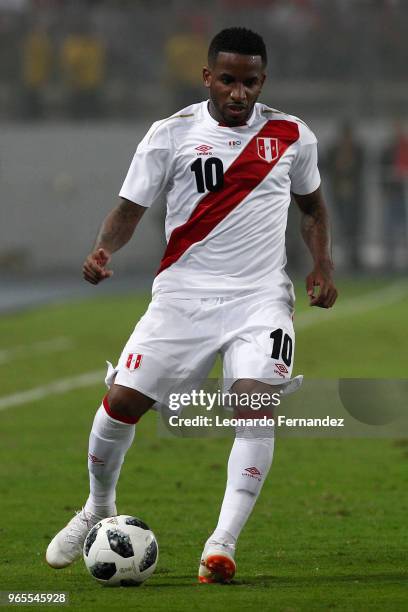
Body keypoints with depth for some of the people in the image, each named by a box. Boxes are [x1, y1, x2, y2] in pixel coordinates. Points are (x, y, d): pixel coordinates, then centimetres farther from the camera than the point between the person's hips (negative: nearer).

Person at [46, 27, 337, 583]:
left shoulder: (291, 136, 4)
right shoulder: (171, 134, -1)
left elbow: (312, 204, 20)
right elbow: (130, 208, 0)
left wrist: (322, 265, 4)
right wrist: (104, 250, -20)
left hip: (261, 297, 0)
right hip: (184, 294, 0)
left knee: (255, 403, -23)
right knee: (121, 401, -5)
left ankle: (223, 543, -21)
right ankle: (98, 510, 23)